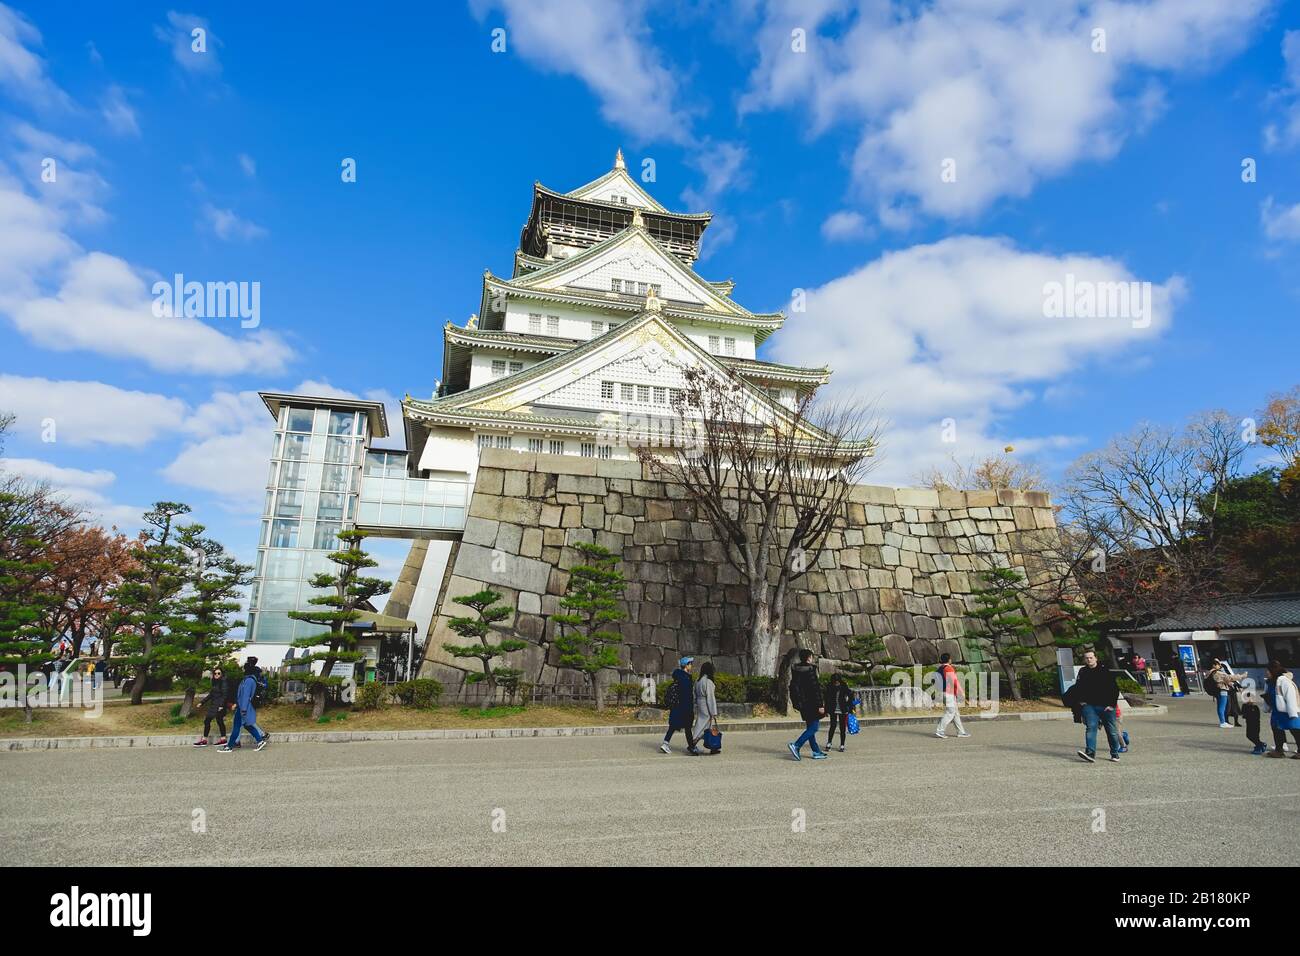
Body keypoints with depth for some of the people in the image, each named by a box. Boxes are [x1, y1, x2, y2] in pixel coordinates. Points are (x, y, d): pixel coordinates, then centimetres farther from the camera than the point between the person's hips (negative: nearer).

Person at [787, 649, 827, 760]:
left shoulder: (795, 670, 9)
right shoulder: (810, 670, -16)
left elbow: (792, 688, 15)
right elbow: (815, 689, -18)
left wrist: (796, 703, 21)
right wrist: (820, 705, -15)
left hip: (802, 704, 9)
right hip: (811, 704, -8)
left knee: (810, 727, 14)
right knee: (814, 727, -4)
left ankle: (816, 752, 19)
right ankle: (796, 745, -14)